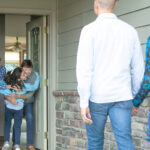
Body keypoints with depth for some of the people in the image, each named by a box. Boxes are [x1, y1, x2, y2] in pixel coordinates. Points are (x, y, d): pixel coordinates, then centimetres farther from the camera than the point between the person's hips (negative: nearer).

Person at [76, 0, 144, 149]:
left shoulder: (89, 30, -6)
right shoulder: (130, 31, 6)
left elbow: (84, 68, -13)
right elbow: (138, 69, 9)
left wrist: (83, 102, -13)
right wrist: (134, 97, 20)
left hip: (96, 98, -2)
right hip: (122, 97, 2)